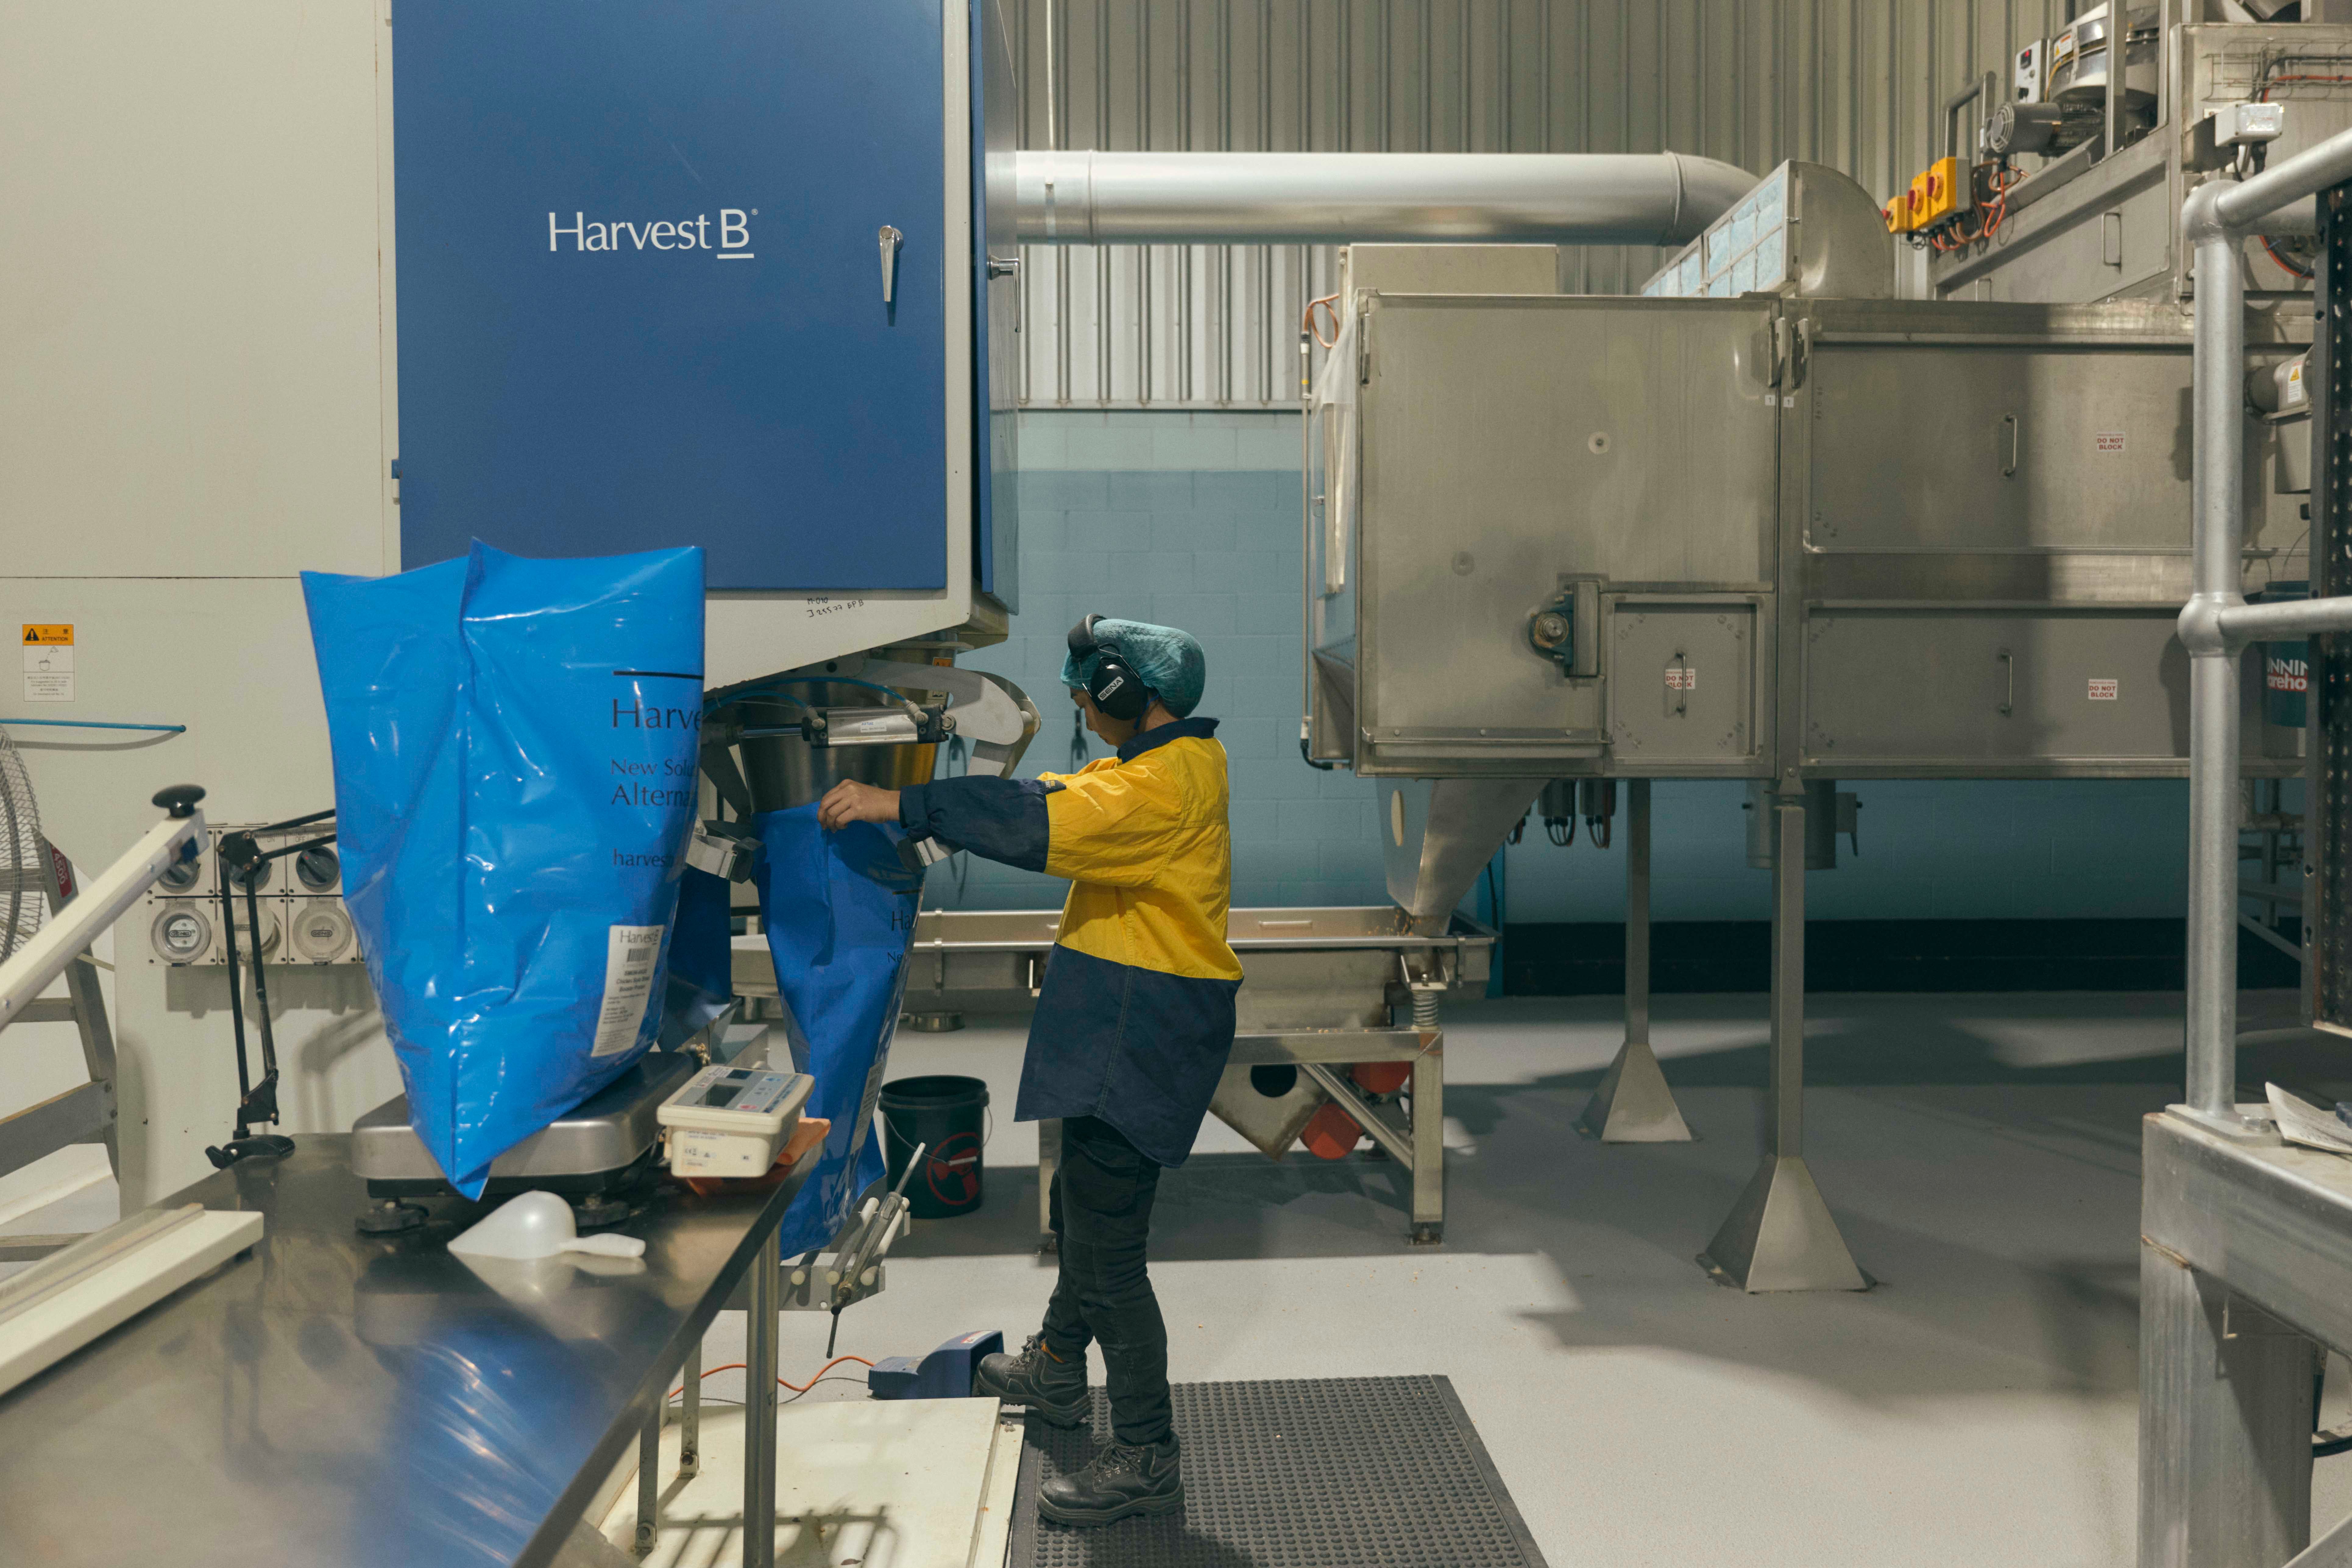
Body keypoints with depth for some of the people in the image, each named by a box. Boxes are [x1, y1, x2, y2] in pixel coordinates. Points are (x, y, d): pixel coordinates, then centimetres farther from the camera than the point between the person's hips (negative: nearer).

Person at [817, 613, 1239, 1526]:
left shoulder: (1161, 787, -21)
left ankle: (1146, 1460, 4)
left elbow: (1039, 824, -30)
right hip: (1129, 1030, 11)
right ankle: (1057, 1371, 46)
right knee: (1083, 1204, 26)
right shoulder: (1176, 763, 12)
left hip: (1141, 1038, -11)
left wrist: (900, 806, -27)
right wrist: (939, 808, 12)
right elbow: (1062, 796, 19)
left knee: (1106, 1245, -6)